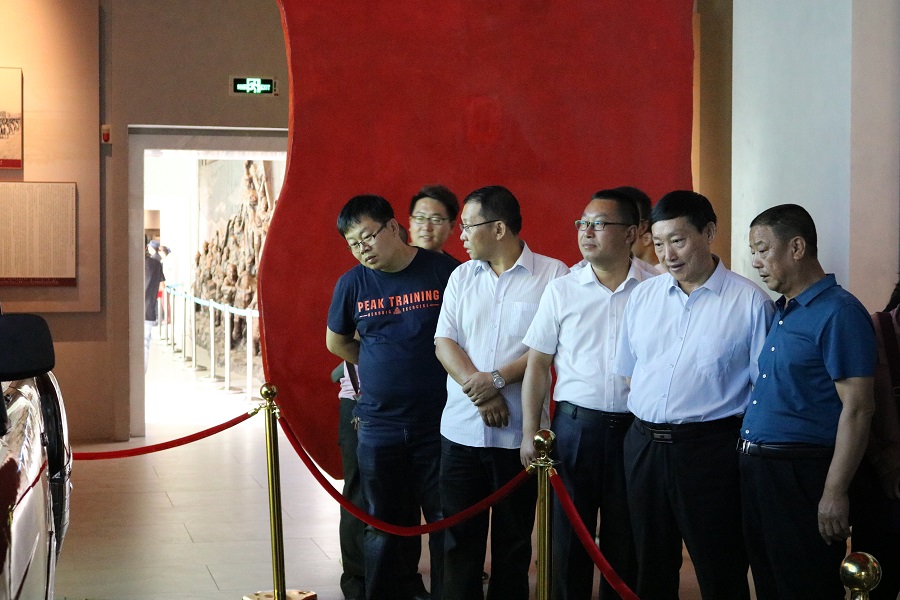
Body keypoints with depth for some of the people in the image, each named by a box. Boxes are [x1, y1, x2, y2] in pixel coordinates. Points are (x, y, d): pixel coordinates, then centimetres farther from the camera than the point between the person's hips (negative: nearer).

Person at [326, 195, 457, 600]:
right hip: (379, 425, 3)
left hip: (439, 423, -2)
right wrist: (382, 368, 11)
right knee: (383, 528, 12)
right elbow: (336, 343, 17)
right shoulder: (352, 284, 2)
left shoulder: (444, 271, -7)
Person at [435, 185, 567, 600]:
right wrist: (476, 386, -13)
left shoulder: (552, 274, -4)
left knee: (513, 536, 8)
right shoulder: (461, 277, 10)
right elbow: (444, 342, 2)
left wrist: (498, 379, -17)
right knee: (459, 535, 7)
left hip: (518, 431, -3)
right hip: (461, 427, 3)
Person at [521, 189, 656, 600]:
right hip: (575, 425, 1)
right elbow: (538, 364, 6)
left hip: (635, 428, -1)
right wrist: (530, 433, 1)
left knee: (626, 540, 9)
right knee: (569, 535, 8)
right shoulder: (562, 290, 3)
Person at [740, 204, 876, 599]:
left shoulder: (838, 312, -13)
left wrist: (834, 493, -20)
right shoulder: (782, 311, 13)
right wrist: (750, 459, 12)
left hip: (802, 473, -9)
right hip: (756, 471, 9)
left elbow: (857, 408, -18)